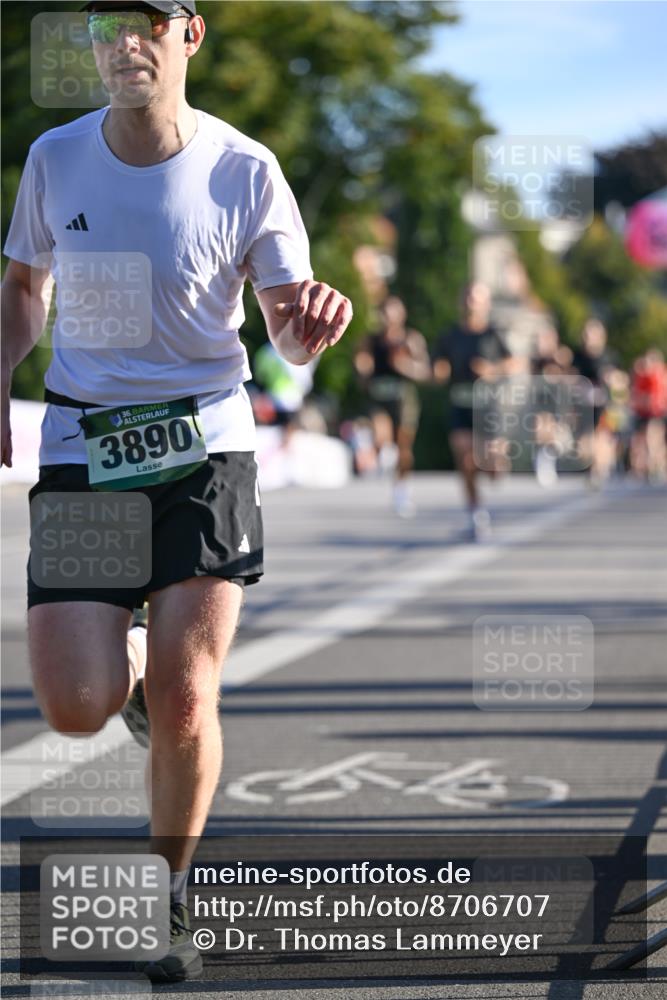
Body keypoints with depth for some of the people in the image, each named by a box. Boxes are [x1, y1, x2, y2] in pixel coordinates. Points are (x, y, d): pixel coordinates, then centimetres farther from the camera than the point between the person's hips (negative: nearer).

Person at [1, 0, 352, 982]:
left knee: (183, 706, -9)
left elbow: (289, 331, -1)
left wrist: (313, 319, -25)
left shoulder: (245, 171, -6)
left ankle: (169, 901, 17)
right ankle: (133, 655, 27)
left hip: (206, 445, -2)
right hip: (82, 448, 2)